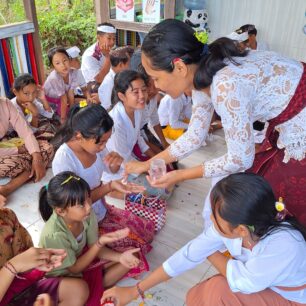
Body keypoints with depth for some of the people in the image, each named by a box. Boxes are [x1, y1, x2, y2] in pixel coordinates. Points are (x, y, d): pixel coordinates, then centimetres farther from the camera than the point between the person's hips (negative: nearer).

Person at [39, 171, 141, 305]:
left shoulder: (86, 214, -21)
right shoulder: (54, 235, -36)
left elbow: (94, 247, -9)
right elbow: (74, 268, -22)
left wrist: (120, 256, -27)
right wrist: (101, 242, -34)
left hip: (81, 258, 5)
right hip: (63, 276, -5)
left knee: (127, 261, -2)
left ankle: (96, 287, -2)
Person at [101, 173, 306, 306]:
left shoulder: (284, 244, -41)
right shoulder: (228, 226, -23)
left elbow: (243, 281, -31)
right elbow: (188, 255, -16)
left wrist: (211, 253, -13)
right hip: (258, 286, 5)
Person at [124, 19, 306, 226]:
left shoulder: (226, 85, -34)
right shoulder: (202, 75, -7)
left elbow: (240, 159, -24)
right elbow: (194, 137, 2)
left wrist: (179, 176, -14)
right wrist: (146, 165, 5)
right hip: (287, 126, 7)